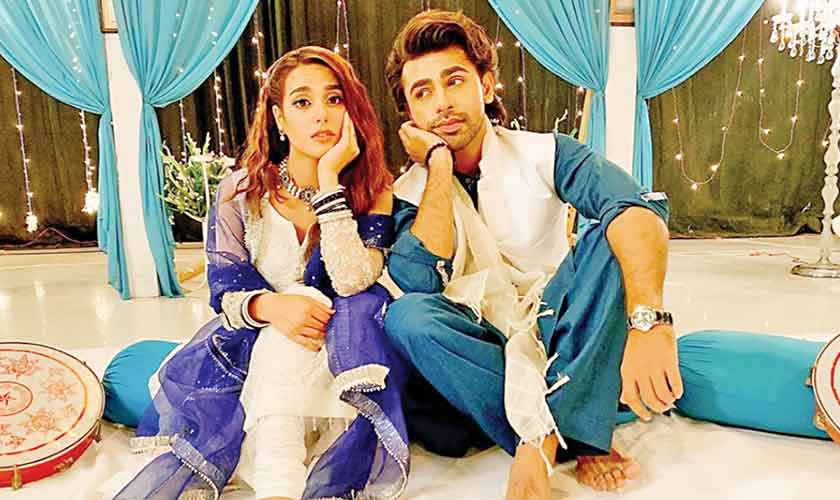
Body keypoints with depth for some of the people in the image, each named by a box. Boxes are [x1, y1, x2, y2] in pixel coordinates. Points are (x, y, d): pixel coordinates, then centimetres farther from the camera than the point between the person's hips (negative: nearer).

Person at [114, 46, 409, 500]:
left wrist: (330, 180, -26)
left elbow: (351, 283, -23)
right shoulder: (240, 193, -3)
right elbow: (225, 289, -6)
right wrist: (270, 306, -30)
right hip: (252, 347, 2)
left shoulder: (373, 191, -8)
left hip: (337, 358, -1)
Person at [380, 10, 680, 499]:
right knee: (407, 316, -29)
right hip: (478, 346, 0)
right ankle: (571, 434, -26)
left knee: (612, 238, -23)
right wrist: (439, 167, -17)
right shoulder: (411, 193, -3)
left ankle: (541, 437, -28)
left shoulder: (544, 154, -6)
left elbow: (640, 206, -25)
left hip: (553, 330, 1)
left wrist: (648, 322, -42)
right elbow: (419, 282, -23)